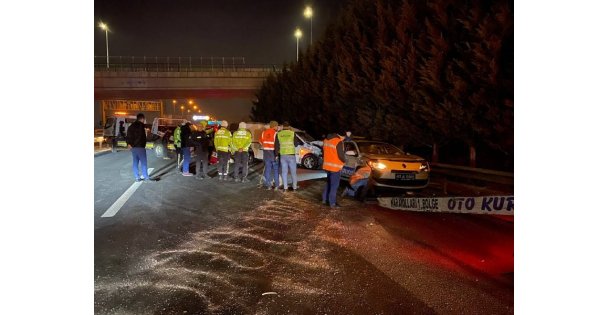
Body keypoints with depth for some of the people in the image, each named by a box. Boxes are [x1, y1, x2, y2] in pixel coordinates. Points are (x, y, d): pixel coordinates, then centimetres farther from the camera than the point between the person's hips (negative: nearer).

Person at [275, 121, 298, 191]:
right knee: (293, 172, 8)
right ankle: (294, 187, 13)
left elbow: (276, 145, 3)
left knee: (284, 172, 7)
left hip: (283, 155, 2)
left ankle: (285, 188, 7)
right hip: (291, 155, -1)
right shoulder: (292, 133, -3)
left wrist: (276, 154, 12)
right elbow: (296, 143, 5)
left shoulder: (278, 134, 2)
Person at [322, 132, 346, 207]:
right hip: (335, 167, -8)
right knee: (334, 185, 0)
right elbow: (341, 155, -16)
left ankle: (325, 199, 27)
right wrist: (344, 160, 3)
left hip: (327, 166, 8)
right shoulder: (339, 142, -18)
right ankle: (332, 203, 4)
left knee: (328, 183, 21)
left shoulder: (326, 140, 7)